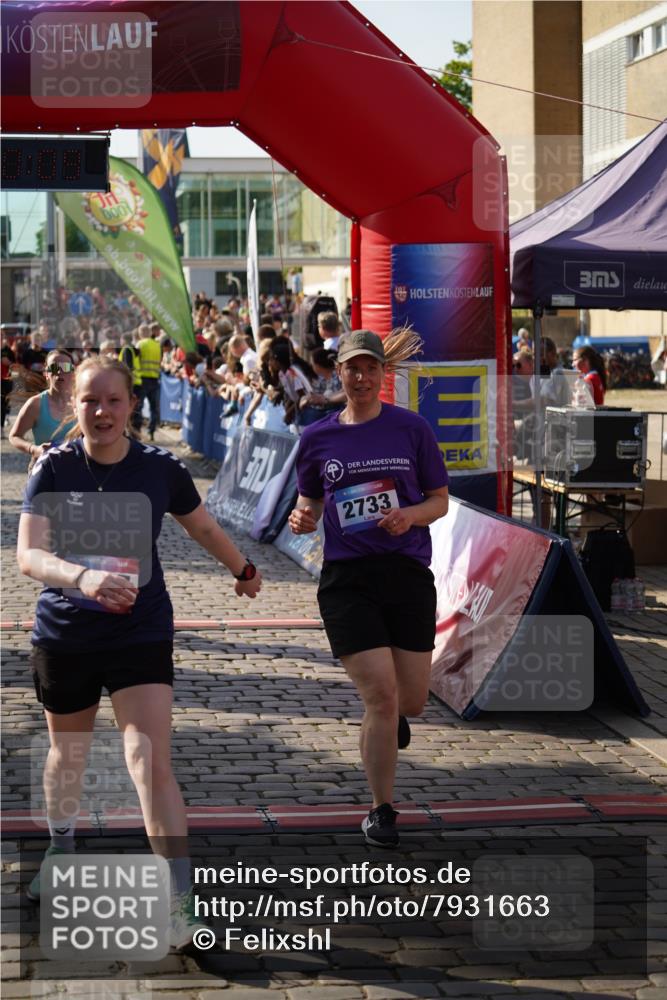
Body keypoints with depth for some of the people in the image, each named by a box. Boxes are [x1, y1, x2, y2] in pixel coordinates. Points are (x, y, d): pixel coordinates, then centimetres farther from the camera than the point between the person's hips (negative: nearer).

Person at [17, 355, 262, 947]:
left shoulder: (161, 470, -7)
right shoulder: (54, 469, -10)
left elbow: (204, 529, 14)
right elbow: (28, 555, -22)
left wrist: (244, 571, 29)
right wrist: (83, 577, -41)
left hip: (142, 633, -1)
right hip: (64, 633, 2)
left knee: (152, 761, -15)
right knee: (68, 753, 21)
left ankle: (181, 906, -14)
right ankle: (61, 852, 50)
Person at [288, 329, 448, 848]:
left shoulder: (412, 428, 2)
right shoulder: (318, 437, 4)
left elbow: (440, 500, 7)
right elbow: (312, 500, 17)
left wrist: (409, 515, -14)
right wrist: (304, 517, -6)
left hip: (408, 571, 1)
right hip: (347, 577, -1)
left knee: (412, 702, 7)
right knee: (381, 697, -11)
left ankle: (391, 719, 47)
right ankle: (383, 811, 6)